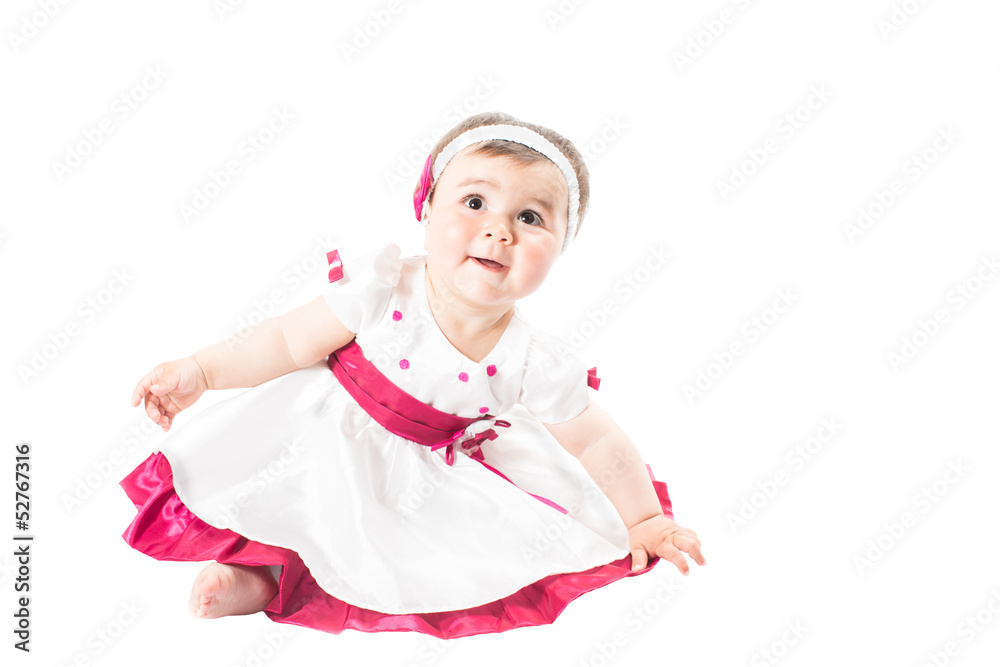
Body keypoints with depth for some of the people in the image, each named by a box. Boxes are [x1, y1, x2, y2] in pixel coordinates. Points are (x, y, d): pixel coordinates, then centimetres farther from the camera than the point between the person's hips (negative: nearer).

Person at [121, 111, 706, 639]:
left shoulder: (533, 365, -24)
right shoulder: (383, 293, -27)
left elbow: (598, 445, -10)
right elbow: (288, 343, -15)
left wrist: (643, 521, -6)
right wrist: (200, 370, -18)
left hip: (423, 470, 2)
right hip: (331, 436, -1)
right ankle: (253, 564, 9)